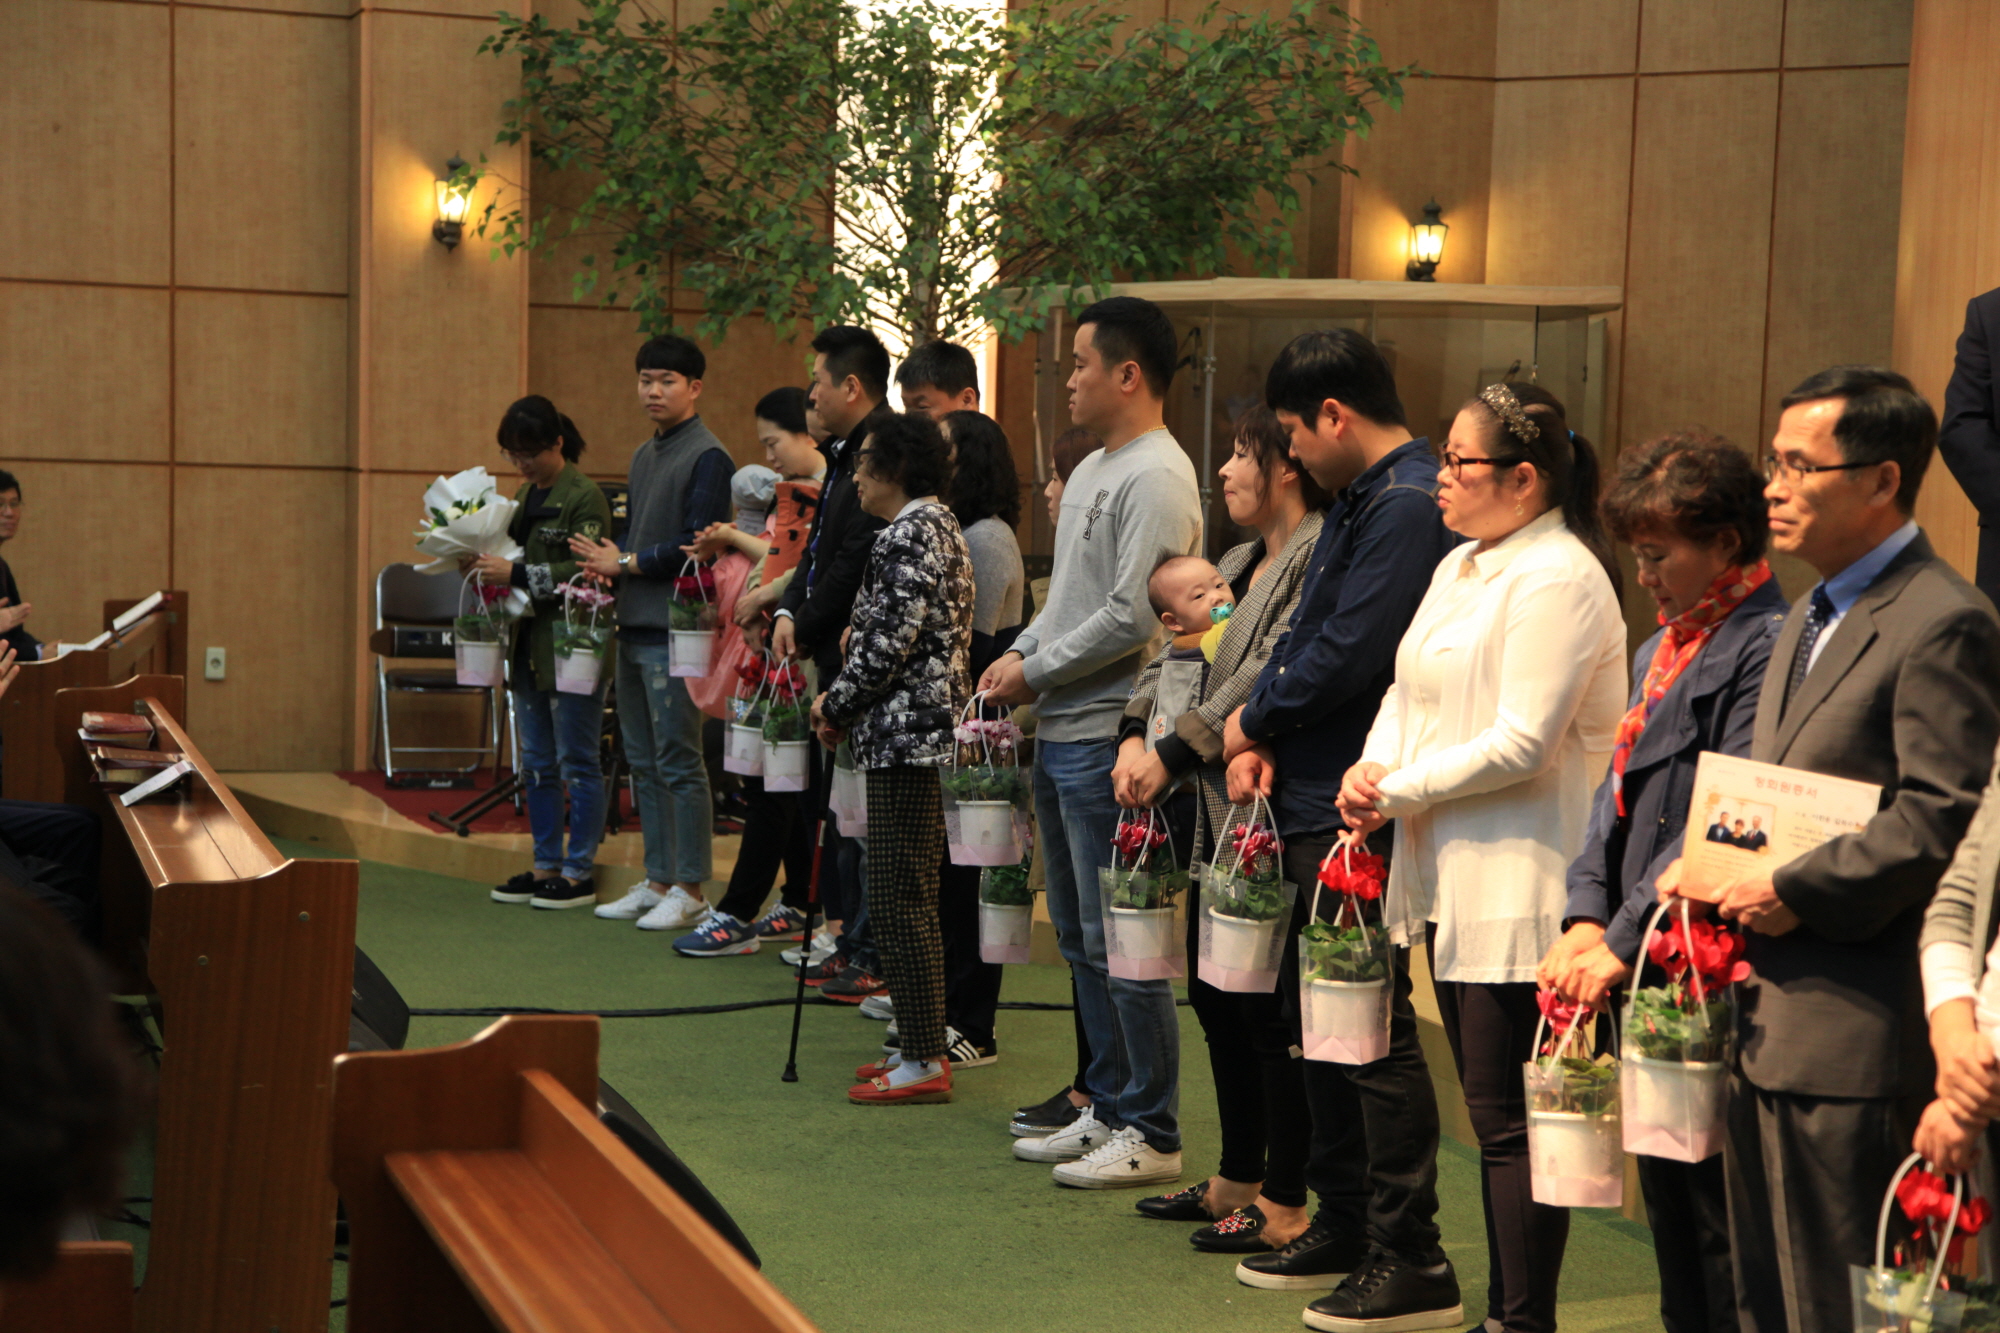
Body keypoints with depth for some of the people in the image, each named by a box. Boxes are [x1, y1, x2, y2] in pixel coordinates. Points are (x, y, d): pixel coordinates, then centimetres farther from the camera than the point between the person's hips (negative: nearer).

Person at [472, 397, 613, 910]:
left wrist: (516, 574, -23)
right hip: (530, 649, 9)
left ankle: (580, 872, 6)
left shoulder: (585, 497, -12)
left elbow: (585, 573, -20)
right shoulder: (525, 496, 15)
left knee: (576, 762, -1)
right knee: (536, 765, 12)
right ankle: (547, 866, 20)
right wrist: (488, 566, 3)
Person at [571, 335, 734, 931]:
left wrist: (624, 564, -10)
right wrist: (604, 570, 3)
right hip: (633, 625, 9)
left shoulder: (708, 458, -9)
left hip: (674, 629, -9)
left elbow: (695, 546, -16)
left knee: (678, 761, -6)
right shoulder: (644, 456, 18)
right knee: (644, 763, 12)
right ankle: (657, 881, 19)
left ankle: (689, 890, -1)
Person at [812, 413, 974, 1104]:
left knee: (898, 898, -7)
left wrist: (837, 706, -6)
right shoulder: (938, 526, 18)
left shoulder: (909, 534, -13)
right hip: (926, 731, 11)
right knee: (912, 897, 13)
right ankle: (922, 1044, 19)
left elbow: (889, 644, -20)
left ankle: (924, 1063, -4)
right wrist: (844, 702, 13)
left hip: (905, 735, -11)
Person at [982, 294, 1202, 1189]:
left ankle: (1152, 1135, 3)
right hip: (1059, 732, 10)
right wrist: (1020, 652, 7)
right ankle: (1108, 1113, 25)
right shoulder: (1093, 470, 17)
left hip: (1107, 736, -10)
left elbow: (1133, 618, -21)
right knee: (1081, 938, 15)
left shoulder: (1156, 478, -14)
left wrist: (1035, 671, -12)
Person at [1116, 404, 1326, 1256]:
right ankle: (1237, 1178, 27)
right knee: (1216, 995, 15)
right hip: (1217, 813, 10)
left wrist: (1172, 754, -17)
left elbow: (1269, 677, -20)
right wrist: (1135, 735, -2)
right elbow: (1172, 656, 16)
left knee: (1271, 1009, -3)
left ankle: (1285, 1203, 7)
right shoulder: (1241, 562, 18)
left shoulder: (1322, 556, -13)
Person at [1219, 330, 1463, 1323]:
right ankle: (1343, 1225, 29)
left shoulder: (1407, 506, -17)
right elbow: (1305, 637, 18)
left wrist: (1255, 720, -6)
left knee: (1372, 1028, -5)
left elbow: (1347, 656, -22)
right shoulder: (1358, 499, 16)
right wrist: (1263, 743, 2)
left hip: (1359, 811, -10)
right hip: (1315, 802, 10)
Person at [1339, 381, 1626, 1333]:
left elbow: (1521, 743, -20)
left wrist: (1399, 790, -12)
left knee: (1510, 1119, -5)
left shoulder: (1558, 579, -14)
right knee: (1491, 1109, 15)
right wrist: (1372, 766, -1)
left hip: (1521, 888, -10)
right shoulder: (1460, 567, 16)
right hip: (1454, 881, 10)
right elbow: (1409, 691, 19)